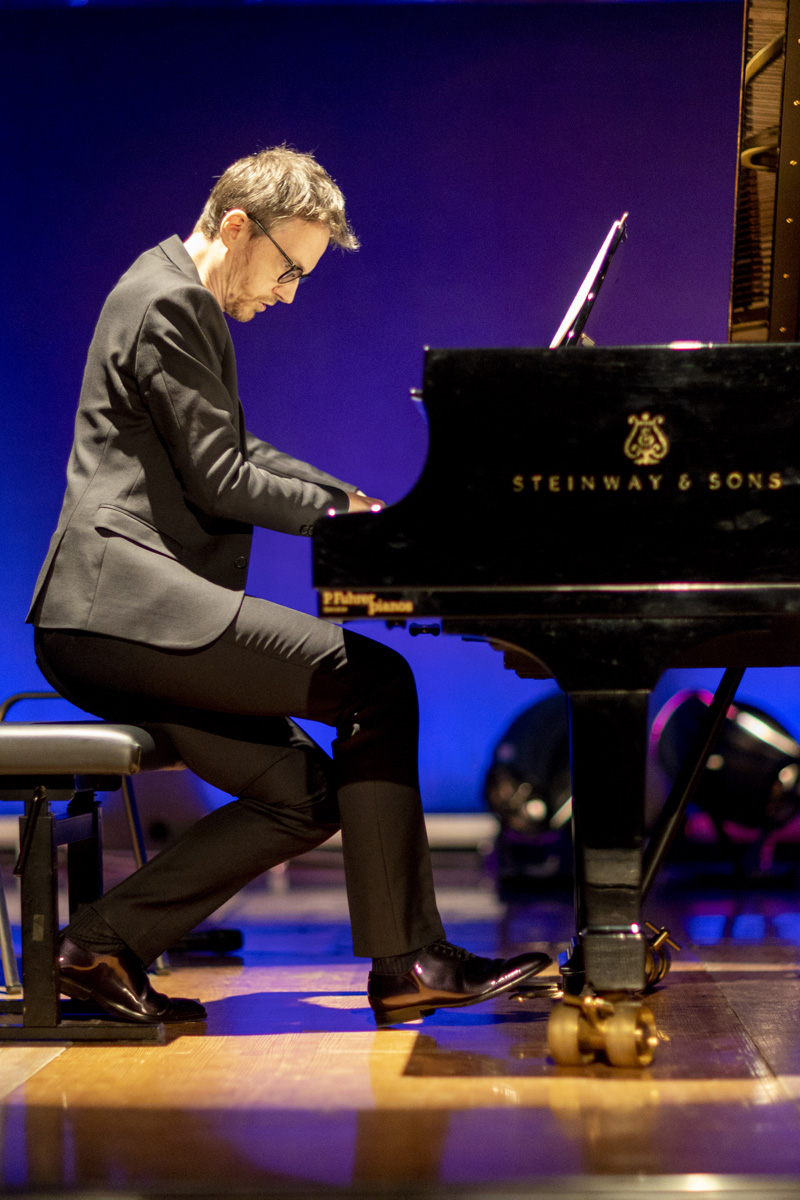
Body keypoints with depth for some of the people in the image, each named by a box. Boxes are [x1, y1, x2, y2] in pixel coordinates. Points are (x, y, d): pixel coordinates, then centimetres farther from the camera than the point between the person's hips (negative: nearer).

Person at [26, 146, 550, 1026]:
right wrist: (347, 518, -2)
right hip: (130, 600, -11)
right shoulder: (169, 301, -9)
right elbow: (219, 481, -13)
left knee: (306, 793, 4)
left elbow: (239, 455, 31)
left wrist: (361, 505, 20)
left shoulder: (181, 299, 24)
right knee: (374, 682, -16)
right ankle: (406, 964, -13)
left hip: (110, 622, 11)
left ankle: (104, 946, 4)